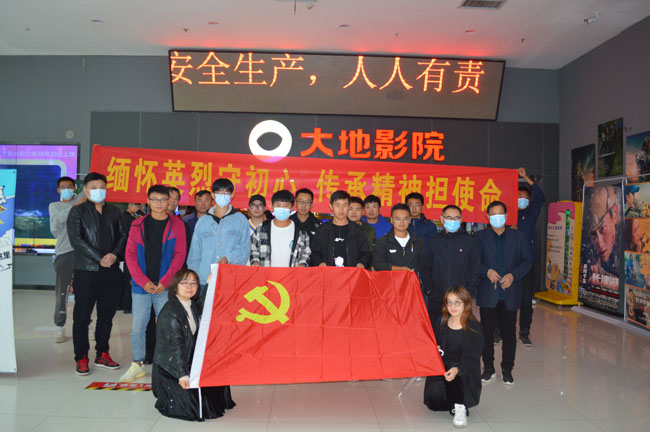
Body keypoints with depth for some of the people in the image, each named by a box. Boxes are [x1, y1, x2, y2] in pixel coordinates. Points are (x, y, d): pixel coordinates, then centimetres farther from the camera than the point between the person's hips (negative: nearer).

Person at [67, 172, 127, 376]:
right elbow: (76, 239, -8)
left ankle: (102, 355, 21)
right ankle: (81, 358, 13)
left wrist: (115, 255, -10)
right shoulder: (77, 211, 2)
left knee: (107, 314, 10)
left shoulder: (114, 211, 14)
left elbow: (123, 235, 9)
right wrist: (100, 258, -15)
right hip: (86, 270, -4)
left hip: (112, 271, 4)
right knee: (82, 315, 2)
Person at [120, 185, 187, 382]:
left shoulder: (176, 224, 2)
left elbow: (180, 254, -3)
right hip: (141, 286, 2)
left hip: (166, 287, -2)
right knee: (137, 326, 5)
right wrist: (143, 281, -8)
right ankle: (137, 365, 20)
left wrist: (164, 282, -11)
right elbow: (130, 254, 3)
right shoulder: (138, 225, 7)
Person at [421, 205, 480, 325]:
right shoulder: (434, 241, 9)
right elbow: (427, 269, 12)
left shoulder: (470, 241, 4)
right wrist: (428, 289, 1)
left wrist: (469, 292, -5)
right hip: (436, 299, 2)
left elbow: (475, 269, 3)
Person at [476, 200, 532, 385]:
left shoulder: (519, 236, 7)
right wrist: (487, 271, -15)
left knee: (509, 332, 7)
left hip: (510, 293, 0)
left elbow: (527, 261, 4)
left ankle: (507, 369, 21)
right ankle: (488, 368, 20)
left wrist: (513, 275, -11)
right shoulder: (480, 237, 5)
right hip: (487, 293, 0)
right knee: (487, 331, 7)